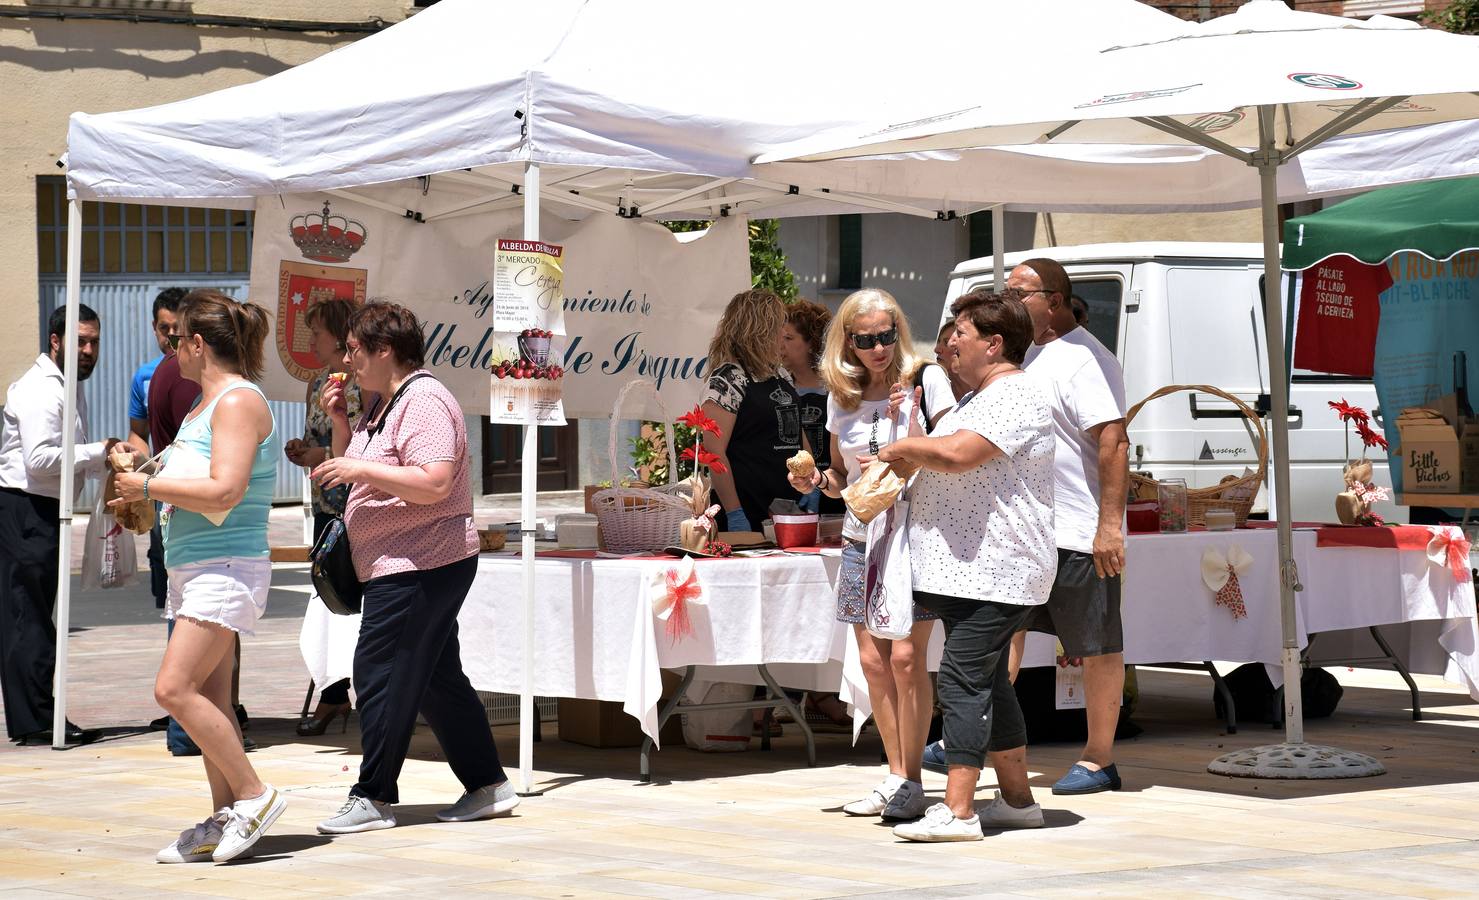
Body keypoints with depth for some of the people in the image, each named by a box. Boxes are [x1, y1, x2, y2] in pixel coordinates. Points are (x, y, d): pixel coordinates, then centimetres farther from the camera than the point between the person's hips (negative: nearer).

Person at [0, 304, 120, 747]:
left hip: (43, 514, 11)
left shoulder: (69, 388, 19)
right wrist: (97, 452, -16)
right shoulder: (40, 389, -14)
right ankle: (36, 722, -7)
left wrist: (108, 461, 9)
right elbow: (40, 458, -24)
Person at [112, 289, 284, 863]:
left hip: (225, 570, -10)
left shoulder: (238, 402, -13)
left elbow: (224, 492, -24)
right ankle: (226, 820, 10)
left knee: (175, 689, -16)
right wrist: (143, 491, 16)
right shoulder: (206, 404, 18)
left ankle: (254, 795, -8)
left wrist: (149, 486, -14)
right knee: (208, 699, 7)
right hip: (194, 570, 10)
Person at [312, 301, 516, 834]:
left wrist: (359, 468, -23)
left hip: (420, 565, -11)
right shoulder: (382, 407, 17)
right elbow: (351, 470, 26)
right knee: (436, 679, 12)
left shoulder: (424, 401, -15)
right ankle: (488, 786, 18)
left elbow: (434, 484, -26)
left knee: (379, 674, -9)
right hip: (407, 566, 11)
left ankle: (374, 799, -4)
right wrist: (340, 425, 10)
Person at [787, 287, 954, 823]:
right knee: (873, 661, 4)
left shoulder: (927, 380, -4)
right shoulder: (841, 397, 11)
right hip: (861, 538, 5)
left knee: (906, 655, -11)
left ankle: (912, 782, -2)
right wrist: (816, 481, 0)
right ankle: (896, 778, 14)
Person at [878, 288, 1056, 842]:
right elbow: (946, 458, 28)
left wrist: (902, 447, -12)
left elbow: (956, 453, -29)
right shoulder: (979, 398, 21)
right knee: (989, 682, 15)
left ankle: (957, 811, -16)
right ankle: (1017, 799, 23)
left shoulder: (1015, 397, -15)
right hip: (970, 570, 11)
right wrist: (896, 464, 11)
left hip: (991, 570, -11)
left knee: (964, 681, -13)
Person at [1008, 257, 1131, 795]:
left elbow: (1113, 444, -23)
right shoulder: (1029, 356, 15)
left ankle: (1098, 761, 8)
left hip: (1079, 534, -9)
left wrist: (1110, 525, -28)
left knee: (1097, 648, 1)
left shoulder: (1083, 360, -15)